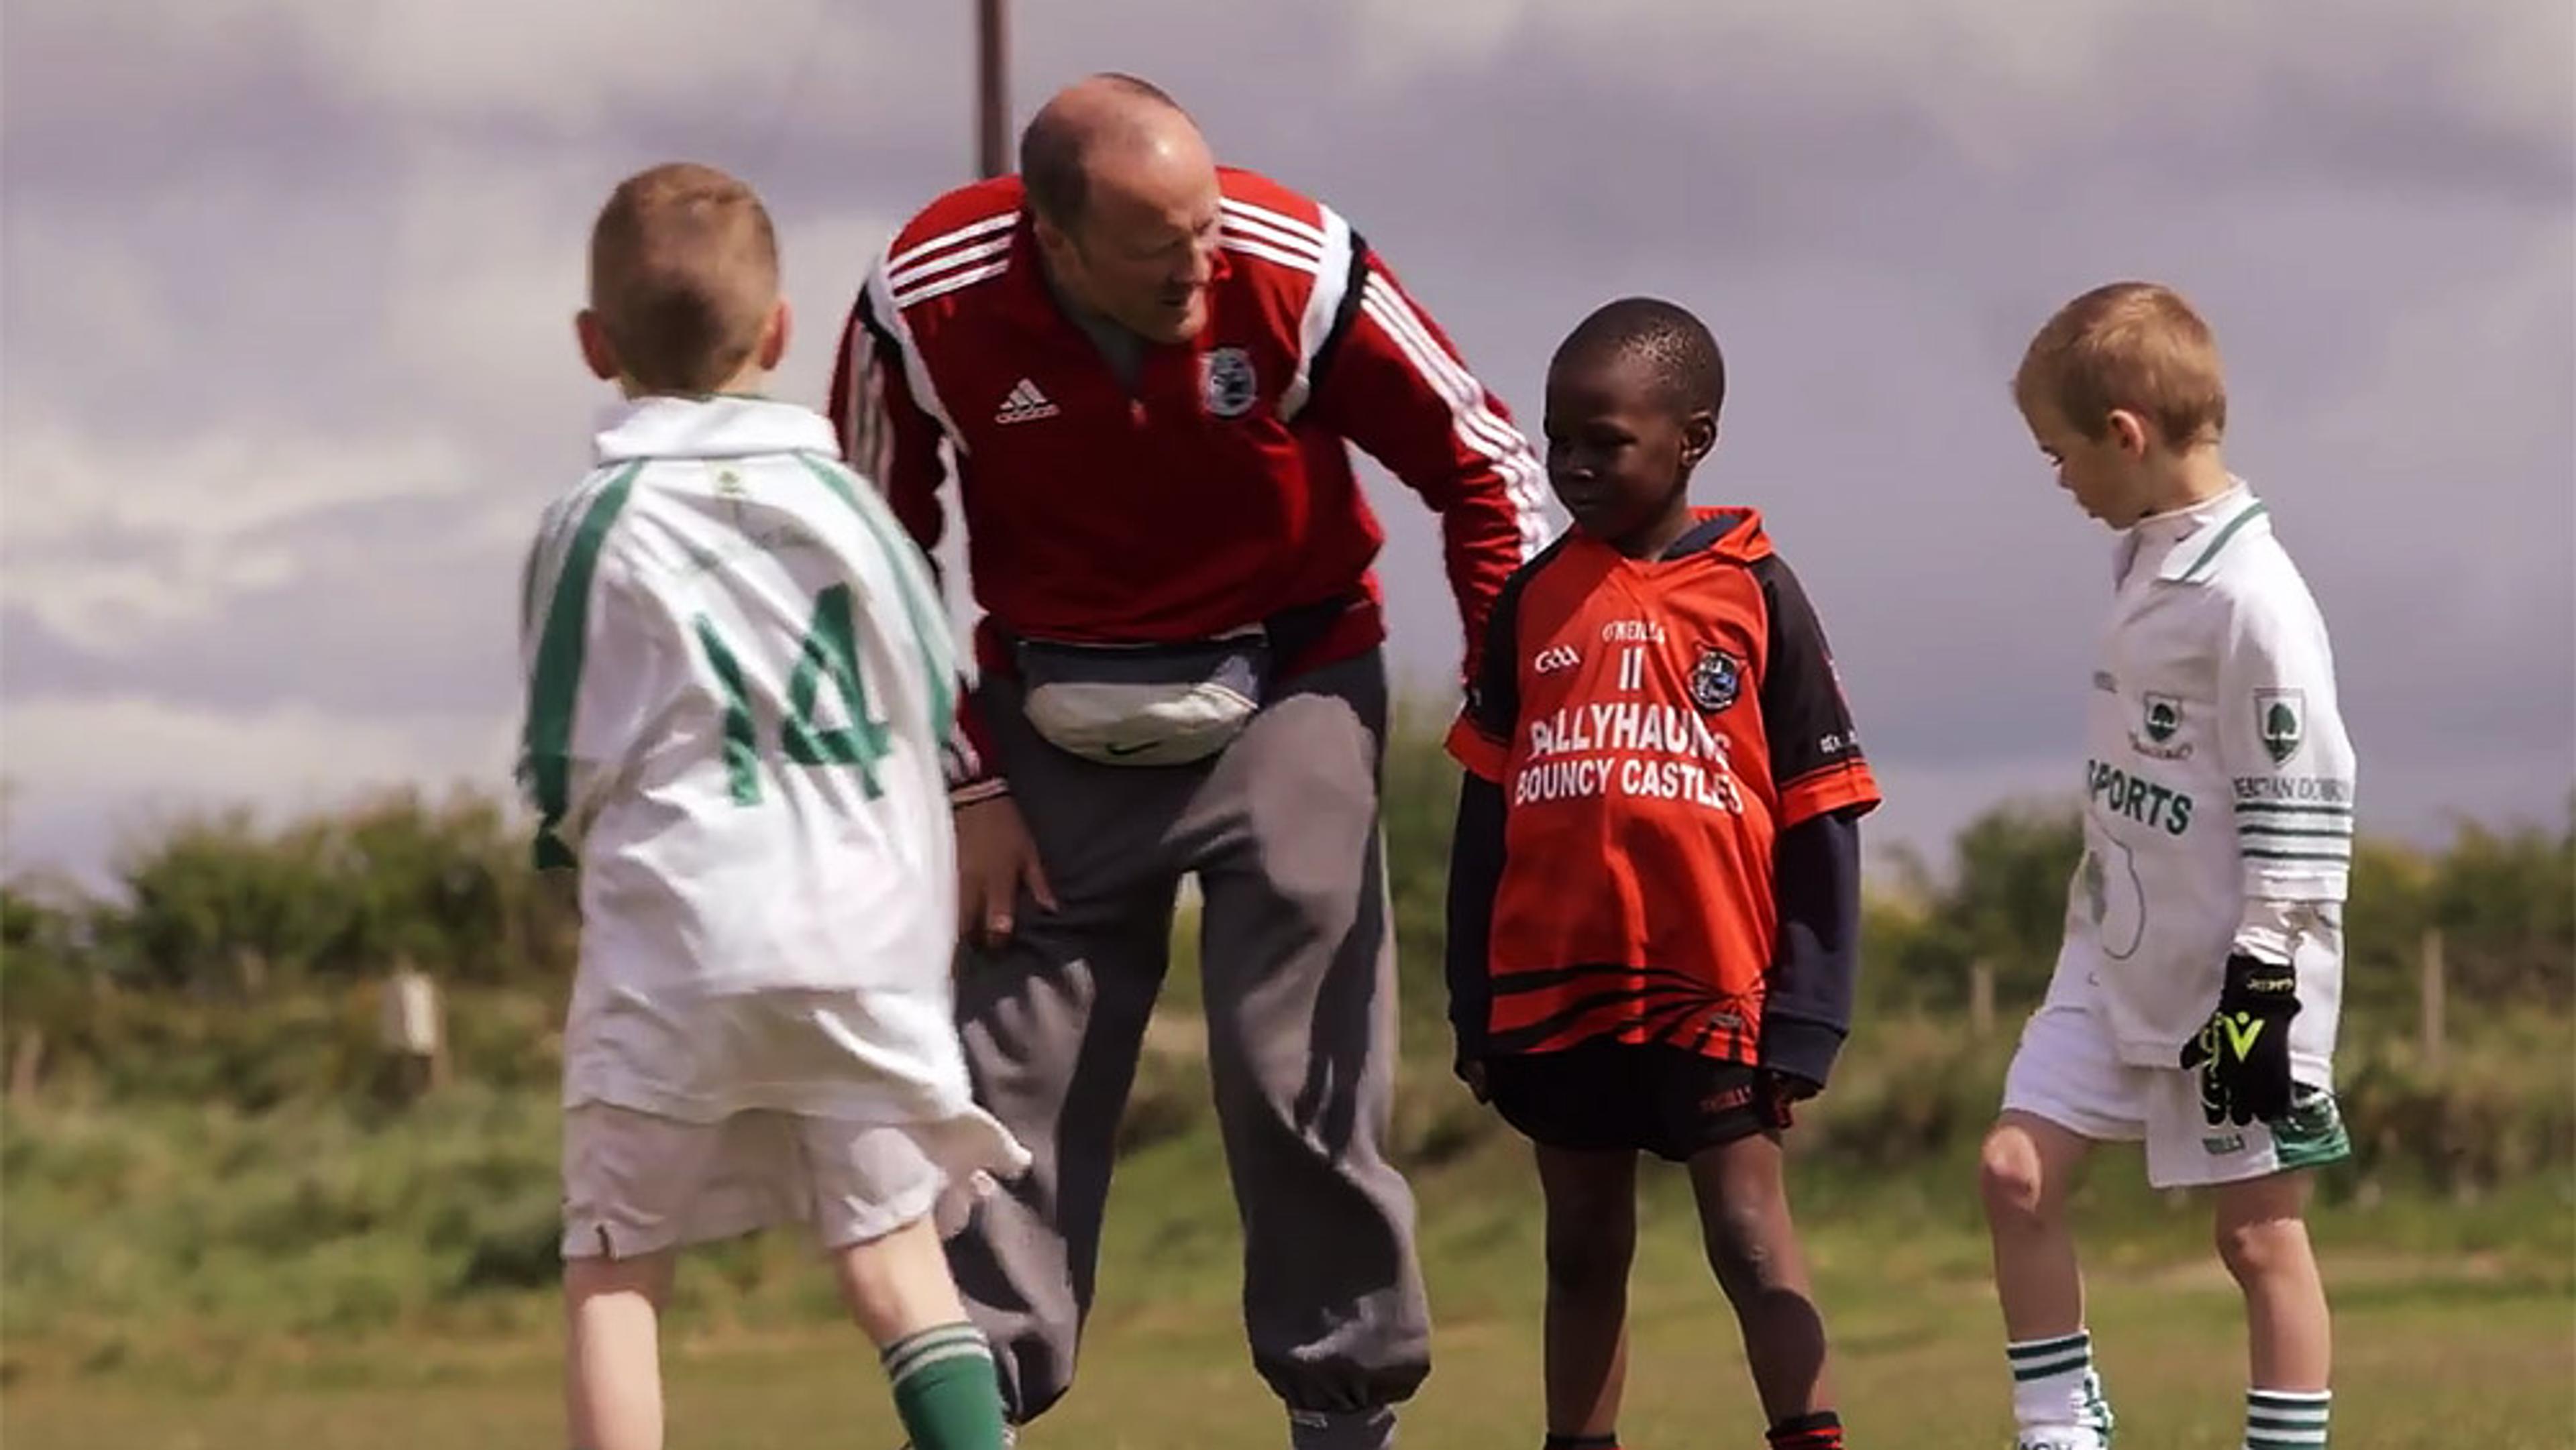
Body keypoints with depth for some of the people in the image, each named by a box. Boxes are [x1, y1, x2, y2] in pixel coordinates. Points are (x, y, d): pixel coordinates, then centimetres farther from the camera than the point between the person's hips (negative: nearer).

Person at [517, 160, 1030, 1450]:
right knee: (894, 1250, 6)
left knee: (614, 1271, 3)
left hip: (673, 941, -3)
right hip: (866, 931, 3)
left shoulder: (590, 531, -2)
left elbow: (565, 771, 1)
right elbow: (938, 712, 11)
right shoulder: (844, 502, 5)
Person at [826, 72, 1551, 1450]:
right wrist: (964, 785, -4)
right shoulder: (924, 313, -19)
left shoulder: (1298, 273, -22)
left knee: (1301, 1072, -6)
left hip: (1284, 697, -1)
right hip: (1058, 720, 1)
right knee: (1016, 1078, -1)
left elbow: (1483, 460, -7)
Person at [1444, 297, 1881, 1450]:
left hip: (1711, 989, -4)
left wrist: (1803, 1016, -6)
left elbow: (1818, 830, -2)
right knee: (1584, 1252, 11)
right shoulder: (1535, 602, 7)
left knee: (1750, 1237, -5)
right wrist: (1474, 1008, 7)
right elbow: (1484, 821, 11)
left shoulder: (1754, 596, -3)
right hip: (1553, 992, 4)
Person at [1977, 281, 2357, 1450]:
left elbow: (2298, 808, -19)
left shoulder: (2251, 598, -20)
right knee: (2018, 1169, 2)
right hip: (2119, 959, 9)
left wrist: (2261, 989, -19)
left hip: (2228, 977, -9)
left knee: (2257, 1230, -1)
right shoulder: (2149, 564, 7)